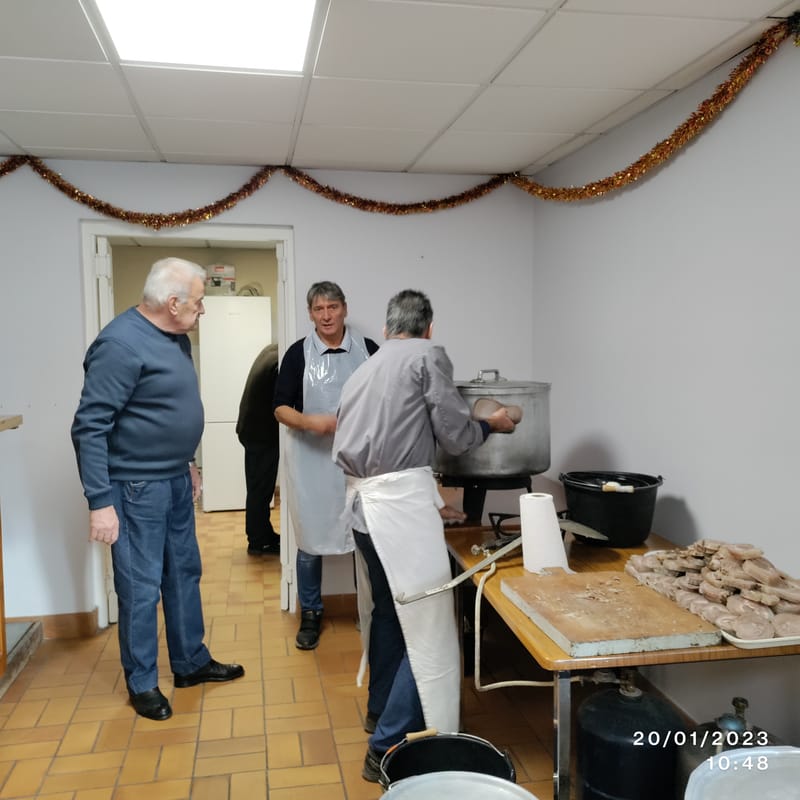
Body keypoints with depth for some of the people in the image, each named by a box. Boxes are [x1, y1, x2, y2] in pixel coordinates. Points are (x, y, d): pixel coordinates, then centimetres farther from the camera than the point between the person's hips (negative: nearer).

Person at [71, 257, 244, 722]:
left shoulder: (177, 338, 7)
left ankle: (192, 662, 34)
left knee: (185, 574, 18)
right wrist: (100, 501, -22)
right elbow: (89, 427, -21)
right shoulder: (122, 343, -21)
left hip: (175, 480, 9)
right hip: (137, 487, -9)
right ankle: (142, 683, 22)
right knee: (142, 588, 4)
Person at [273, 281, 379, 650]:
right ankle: (310, 614, 26)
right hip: (311, 458, 0)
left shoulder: (368, 349, 1)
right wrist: (308, 421, -19)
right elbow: (280, 408, 0)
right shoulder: (298, 353, 0)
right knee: (310, 540, 7)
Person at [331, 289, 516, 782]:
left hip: (364, 501, 9)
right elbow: (455, 436, -3)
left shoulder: (364, 371, 22)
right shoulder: (428, 355, 0)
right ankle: (389, 749, 2)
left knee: (387, 610, 23)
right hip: (400, 500, -8)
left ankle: (381, 711, 38)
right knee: (427, 627, -1)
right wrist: (491, 425, 19)